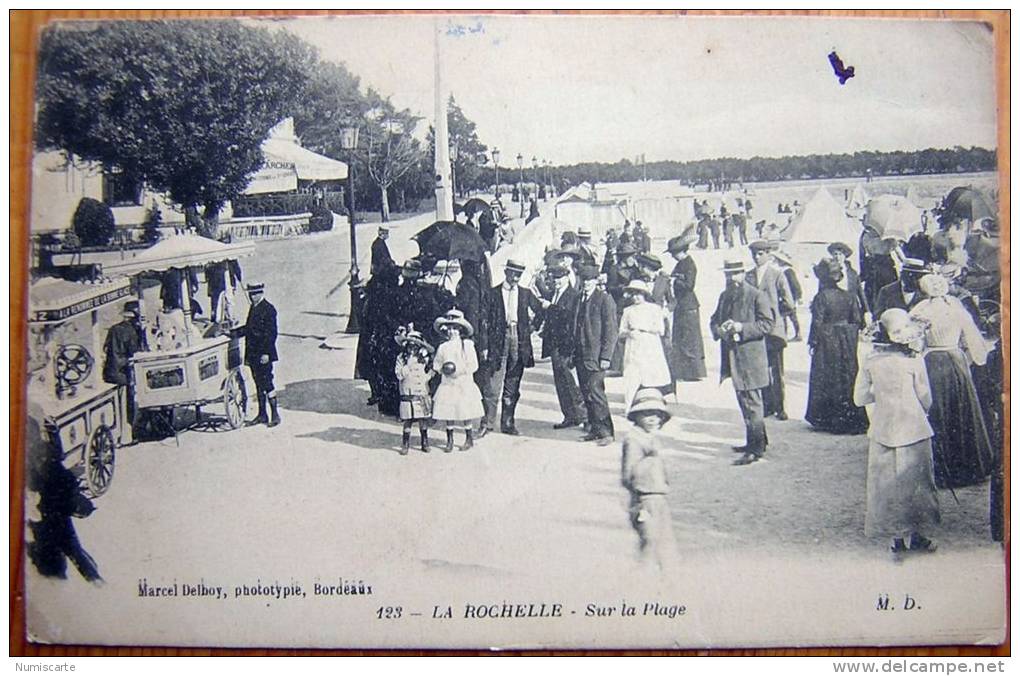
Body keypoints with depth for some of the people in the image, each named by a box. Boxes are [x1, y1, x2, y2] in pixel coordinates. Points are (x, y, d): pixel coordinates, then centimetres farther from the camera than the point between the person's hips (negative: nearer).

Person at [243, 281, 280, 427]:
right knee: (259, 384, 12)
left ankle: (275, 414, -2)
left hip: (263, 355, -8)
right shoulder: (253, 308, 15)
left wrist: (266, 353, -19)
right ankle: (262, 415, 17)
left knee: (267, 383, -8)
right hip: (253, 354, 8)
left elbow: (271, 333, -15)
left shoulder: (268, 309, -11)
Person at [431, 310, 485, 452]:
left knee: (465, 413, -2)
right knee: (448, 412, 2)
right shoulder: (443, 347, 7)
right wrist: (443, 369, -7)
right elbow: (436, 364, 13)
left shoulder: (467, 345, -3)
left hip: (464, 383, -3)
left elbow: (473, 365, -6)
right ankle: (449, 440, 12)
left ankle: (469, 438, 14)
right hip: (447, 384, 3)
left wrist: (458, 370, -15)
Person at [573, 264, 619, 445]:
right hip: (581, 355, 7)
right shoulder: (579, 299, 14)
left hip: (596, 355, -7)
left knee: (595, 391, -11)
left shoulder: (605, 299, -6)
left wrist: (605, 357, -14)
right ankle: (594, 429, 16)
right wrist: (574, 353, 13)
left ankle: (606, 432, -5)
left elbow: (611, 330, -9)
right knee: (586, 393, 8)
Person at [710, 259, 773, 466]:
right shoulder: (724, 296, 15)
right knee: (744, 402, 17)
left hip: (750, 358, -8)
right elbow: (714, 320, 19)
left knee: (751, 402, -9)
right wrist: (719, 330, -5)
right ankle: (756, 441, 30)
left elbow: (767, 324, -11)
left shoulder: (757, 296, -7)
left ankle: (756, 449, -6)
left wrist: (741, 328, -22)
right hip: (732, 356, 8)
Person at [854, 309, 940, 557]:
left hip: (882, 431, 2)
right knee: (914, 481, 12)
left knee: (887, 483, 11)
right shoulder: (914, 362, -13)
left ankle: (897, 537, 15)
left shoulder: (870, 362, -6)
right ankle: (915, 535, 20)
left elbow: (859, 398, 0)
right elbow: (926, 399, -4)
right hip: (913, 430, -2)